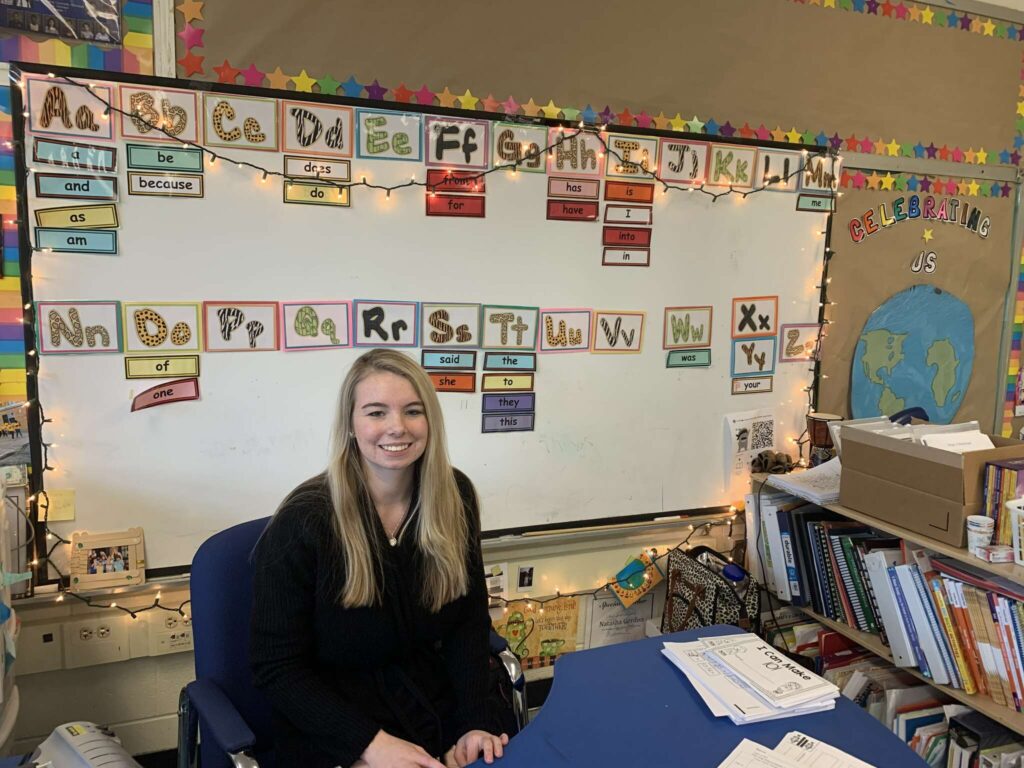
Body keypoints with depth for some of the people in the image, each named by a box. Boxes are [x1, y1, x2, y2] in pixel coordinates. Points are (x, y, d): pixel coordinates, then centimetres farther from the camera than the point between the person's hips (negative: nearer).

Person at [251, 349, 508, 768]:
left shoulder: (454, 496, -3)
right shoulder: (302, 523, -16)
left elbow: (469, 618, 2)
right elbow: (276, 667, -11)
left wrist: (475, 722, -11)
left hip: (439, 713, 3)